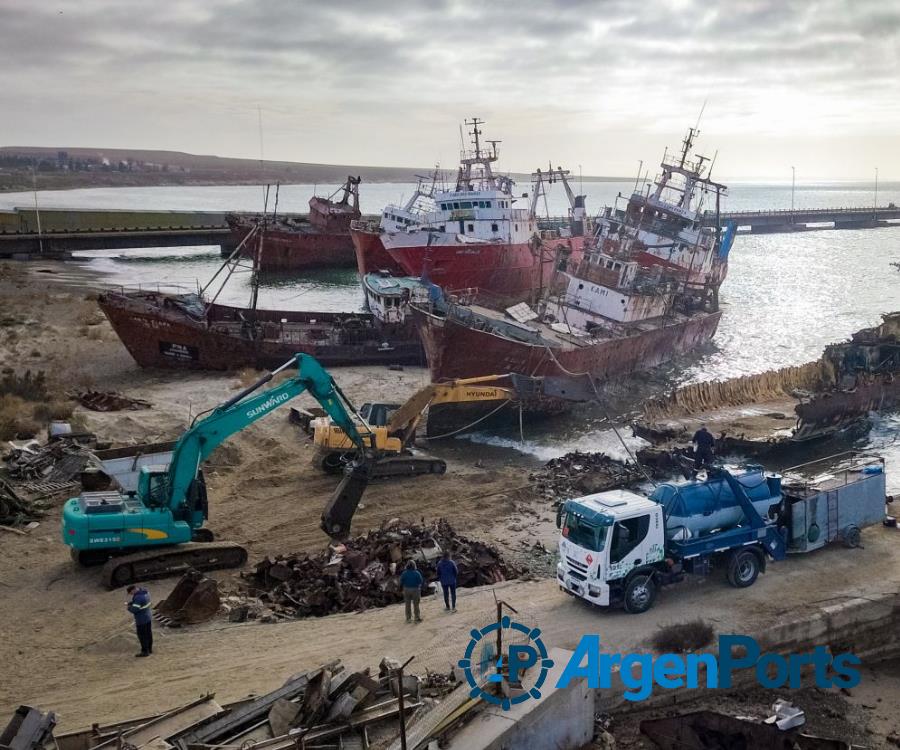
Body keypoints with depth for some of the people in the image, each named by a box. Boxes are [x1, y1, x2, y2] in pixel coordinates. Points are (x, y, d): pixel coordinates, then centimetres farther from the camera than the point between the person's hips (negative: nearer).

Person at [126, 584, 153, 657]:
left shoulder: (138, 597, -29)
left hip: (141, 620, -9)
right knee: (148, 634, 18)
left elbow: (134, 610, -26)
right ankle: (149, 649, 30)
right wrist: (130, 602, 1)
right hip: (148, 617, 9)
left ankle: (145, 652, 15)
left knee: (142, 636, 5)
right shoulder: (145, 591, -1)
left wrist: (129, 607, -5)